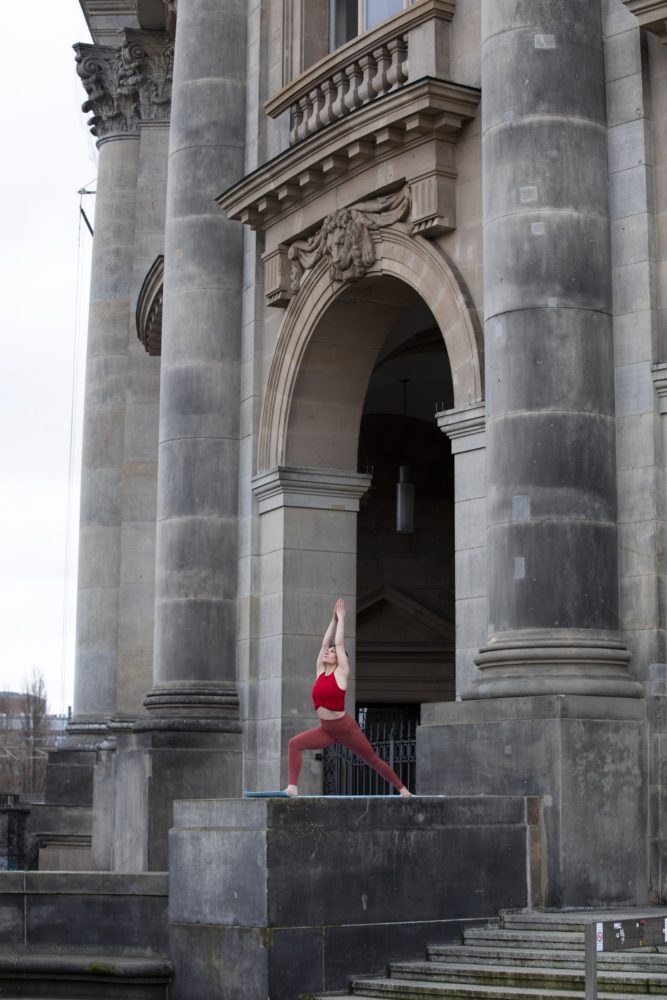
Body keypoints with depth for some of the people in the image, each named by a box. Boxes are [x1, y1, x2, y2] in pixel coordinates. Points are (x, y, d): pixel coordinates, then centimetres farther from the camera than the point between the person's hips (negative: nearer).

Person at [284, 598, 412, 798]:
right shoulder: (320, 671, 6)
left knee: (372, 759, 8)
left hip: (345, 728, -5)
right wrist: (333, 620, 12)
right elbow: (325, 643, 7)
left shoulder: (341, 673, -7)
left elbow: (339, 643, -7)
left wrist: (341, 619, 2)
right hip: (326, 729, 5)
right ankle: (292, 786, -21)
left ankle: (402, 788, 24)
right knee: (295, 743, -17)